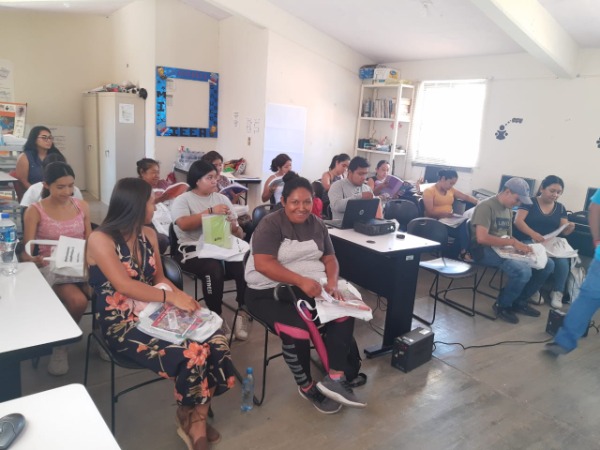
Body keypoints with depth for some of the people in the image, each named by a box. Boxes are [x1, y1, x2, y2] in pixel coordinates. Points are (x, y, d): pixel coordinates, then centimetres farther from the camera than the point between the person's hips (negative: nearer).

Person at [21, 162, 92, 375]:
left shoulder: (82, 206, 7)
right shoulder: (35, 211, -4)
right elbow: (26, 253, -8)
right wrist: (35, 259, -31)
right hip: (50, 269, -3)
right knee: (78, 301, -31)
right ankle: (59, 345, -1)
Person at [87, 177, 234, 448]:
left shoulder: (148, 234, 9)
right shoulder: (100, 240, -12)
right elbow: (124, 286, -23)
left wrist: (181, 296, -7)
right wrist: (172, 298, -24)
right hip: (123, 324, -6)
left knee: (216, 341, -18)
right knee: (192, 353, -26)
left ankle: (197, 420, -4)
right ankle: (189, 417, 6)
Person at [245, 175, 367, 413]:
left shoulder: (317, 225, 9)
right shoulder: (270, 224, -10)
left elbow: (330, 258, 10)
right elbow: (263, 264, -22)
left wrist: (332, 283, -12)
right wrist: (302, 280, -31)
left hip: (310, 287, 6)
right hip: (269, 291, -6)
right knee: (297, 327, -29)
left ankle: (335, 378, -11)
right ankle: (306, 386, -4)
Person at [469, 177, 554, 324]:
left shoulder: (508, 209, 16)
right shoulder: (486, 206, -14)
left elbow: (508, 236, 17)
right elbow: (481, 238, -25)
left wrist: (520, 245, -6)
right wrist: (513, 242, -23)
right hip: (485, 250, -9)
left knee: (547, 264, -2)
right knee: (524, 271, -31)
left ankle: (519, 301, 12)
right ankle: (502, 305, -4)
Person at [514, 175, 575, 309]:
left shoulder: (560, 208, 14)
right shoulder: (530, 202, 0)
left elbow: (564, 231, 8)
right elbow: (518, 221, -14)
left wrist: (570, 227, -17)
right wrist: (533, 234, -31)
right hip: (528, 241, -4)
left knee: (563, 262, -27)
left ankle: (557, 292, -4)